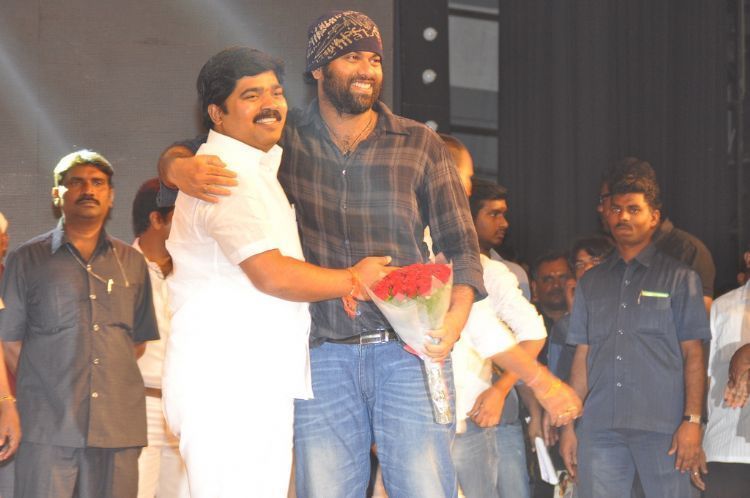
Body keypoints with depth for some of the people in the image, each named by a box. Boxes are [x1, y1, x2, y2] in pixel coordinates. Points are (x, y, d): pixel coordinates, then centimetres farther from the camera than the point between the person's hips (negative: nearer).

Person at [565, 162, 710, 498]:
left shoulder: (679, 279, 8)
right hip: (599, 428, 3)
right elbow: (582, 358, 17)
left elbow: (693, 356, 2)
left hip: (661, 428, -3)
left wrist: (693, 420, -8)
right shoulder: (591, 282, 18)